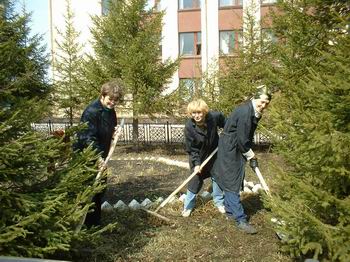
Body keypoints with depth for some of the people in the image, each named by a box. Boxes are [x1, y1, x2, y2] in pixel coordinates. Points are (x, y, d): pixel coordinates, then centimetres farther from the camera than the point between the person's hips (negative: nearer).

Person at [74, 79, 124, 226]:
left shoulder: (110, 111, 6)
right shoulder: (92, 111, -22)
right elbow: (88, 137, -29)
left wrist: (114, 132, -3)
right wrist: (98, 156, -39)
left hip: (100, 156, 9)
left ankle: (96, 222, 32)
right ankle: (89, 224, 12)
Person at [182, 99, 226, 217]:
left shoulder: (214, 116, -25)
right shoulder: (189, 126, -27)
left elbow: (225, 124, -1)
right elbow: (191, 149, -19)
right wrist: (196, 163, -24)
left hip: (214, 153, 2)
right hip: (198, 156, -2)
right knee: (195, 179, 1)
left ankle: (219, 202, 32)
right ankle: (188, 205, 19)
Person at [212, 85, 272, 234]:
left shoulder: (255, 113, 7)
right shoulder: (245, 112, -23)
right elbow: (242, 139, -22)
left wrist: (251, 155, 3)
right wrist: (251, 156, -9)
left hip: (237, 149, 10)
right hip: (229, 150, -10)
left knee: (232, 181, 18)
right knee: (232, 184, -5)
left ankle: (230, 211, 32)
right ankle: (241, 220, -3)